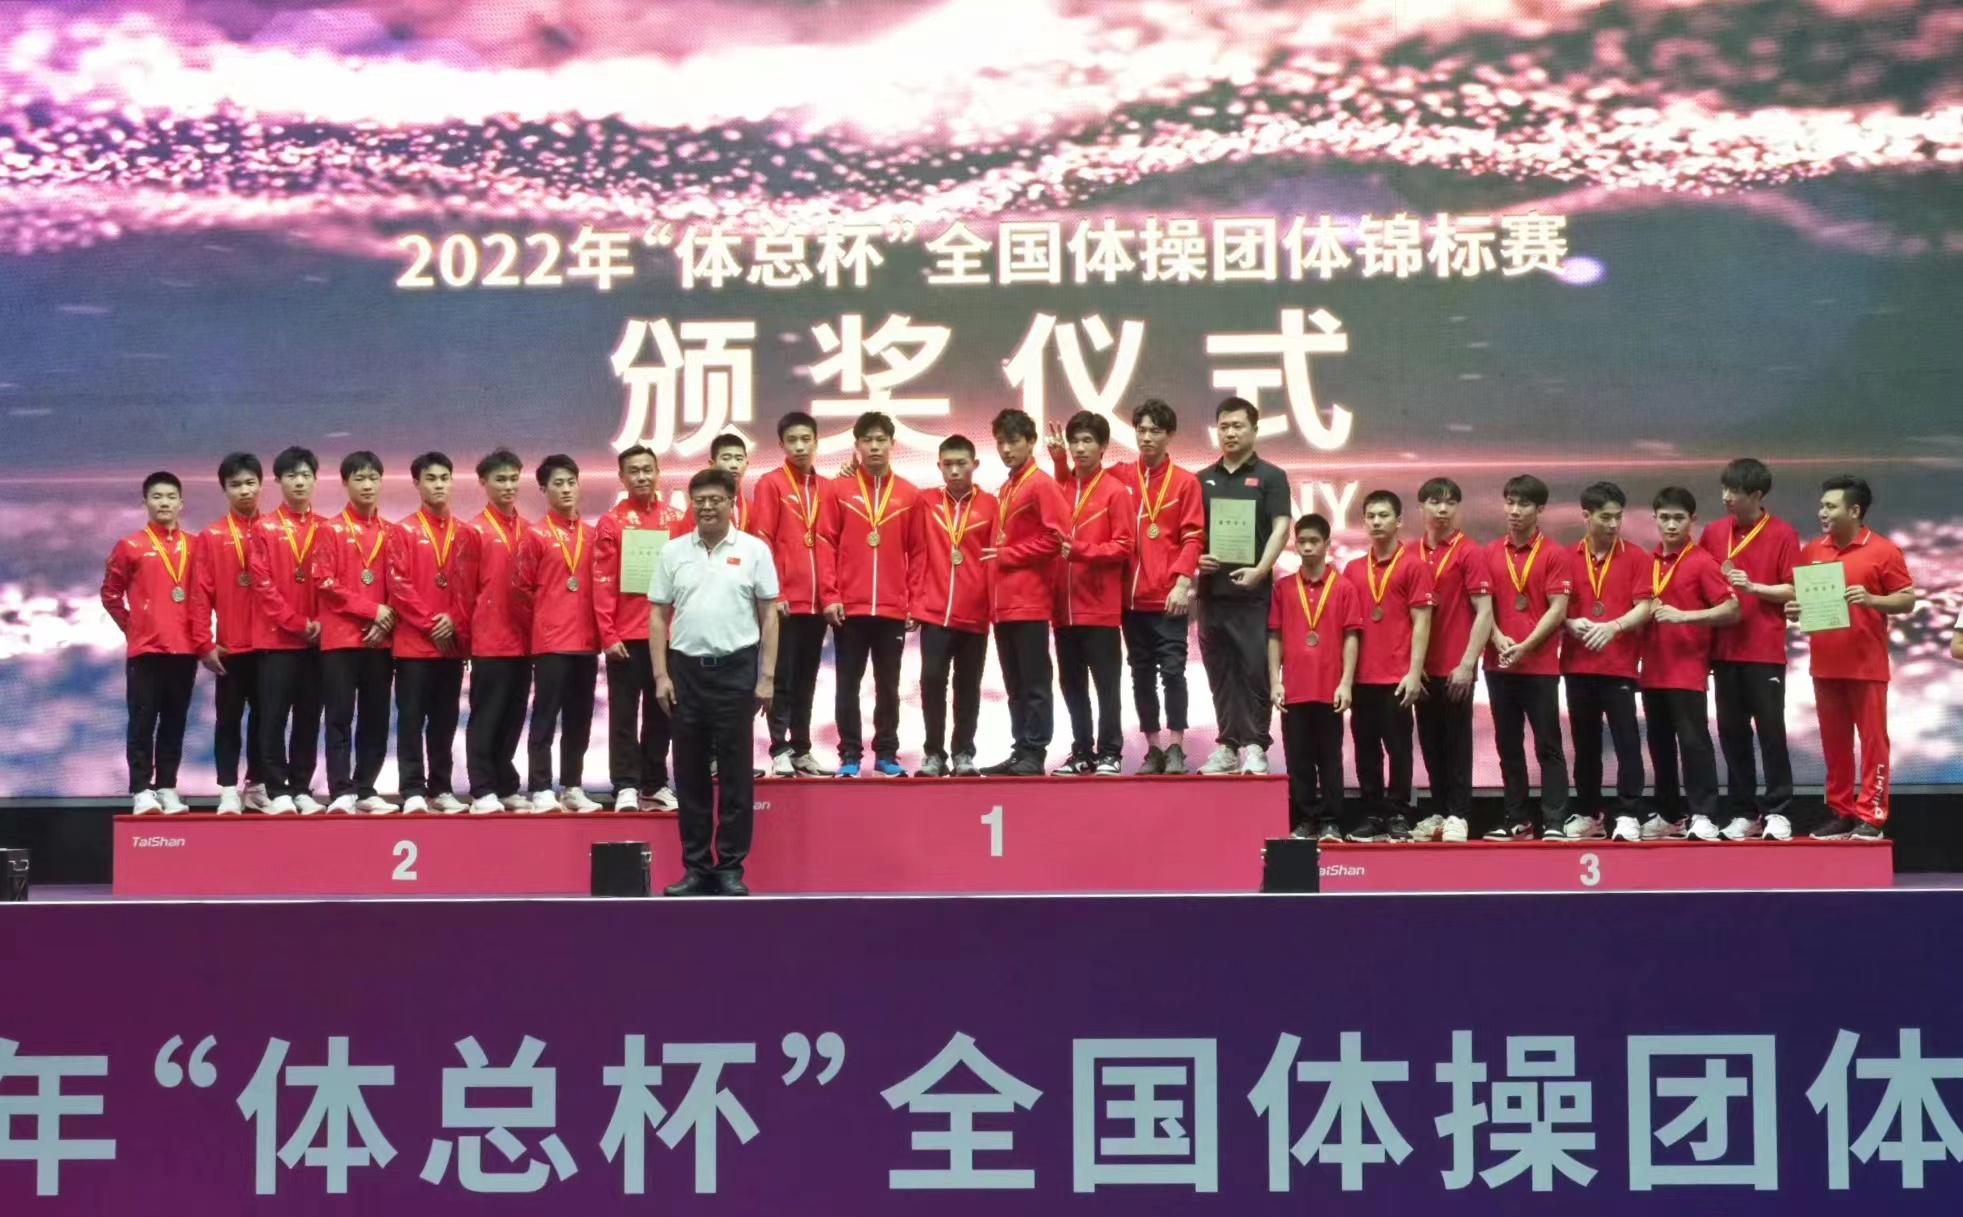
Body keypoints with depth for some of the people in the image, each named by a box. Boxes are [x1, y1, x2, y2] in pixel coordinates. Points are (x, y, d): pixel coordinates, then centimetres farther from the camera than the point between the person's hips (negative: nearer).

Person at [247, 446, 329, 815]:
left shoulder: (326, 530, 10)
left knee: (308, 718, 5)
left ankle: (301, 789, 11)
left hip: (317, 640, 3)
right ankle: (277, 791, 0)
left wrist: (321, 622, -7)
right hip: (275, 637, -3)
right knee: (274, 717, -3)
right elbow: (263, 583, -4)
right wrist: (295, 623, -10)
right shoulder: (264, 529, 2)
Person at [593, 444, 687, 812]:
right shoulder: (612, 522, -1)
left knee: (662, 712, 9)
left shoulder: (677, 519, 6)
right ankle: (626, 786, 4)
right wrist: (608, 635, -10)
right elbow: (603, 582, -5)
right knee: (624, 714, 1)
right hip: (626, 635, -3)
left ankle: (655, 784, 18)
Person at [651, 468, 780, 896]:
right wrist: (661, 675, 0)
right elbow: (658, 617, 7)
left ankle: (731, 867, 7)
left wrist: (767, 677, -4)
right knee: (690, 773, 6)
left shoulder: (754, 550, 1)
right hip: (685, 669, 2)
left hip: (735, 669, -2)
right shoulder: (672, 552, 6)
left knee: (735, 773, 1)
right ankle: (696, 866, 13)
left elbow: (769, 616, 1)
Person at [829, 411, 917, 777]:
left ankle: (887, 754, 14)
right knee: (848, 685, 3)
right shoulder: (839, 488, 3)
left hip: (893, 609, 1)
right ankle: (850, 755, 8)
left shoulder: (908, 494, 6)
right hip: (850, 607, -1)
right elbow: (827, 544, 1)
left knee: (888, 686, 7)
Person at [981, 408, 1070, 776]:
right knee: (1014, 685, 10)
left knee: (1034, 682, -5)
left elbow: (1055, 538, -15)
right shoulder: (1004, 490, 19)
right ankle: (1019, 751, 14)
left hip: (1029, 602, -9)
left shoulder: (1042, 484, -7)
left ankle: (1034, 755, -4)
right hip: (1004, 603, 9)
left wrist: (1008, 555, -11)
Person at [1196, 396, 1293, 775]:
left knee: (1255, 669, -5)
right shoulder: (1202, 479, 14)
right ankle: (1228, 745, 13)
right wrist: (1195, 558, -5)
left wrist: (1260, 570, -18)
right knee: (1220, 672, 7)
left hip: (1253, 591, -4)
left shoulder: (1270, 477, 3)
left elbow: (1280, 528, -5)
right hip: (1212, 589, 4)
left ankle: (1255, 746, -1)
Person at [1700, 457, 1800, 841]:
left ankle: (1777, 811, 4)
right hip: (1724, 648, 4)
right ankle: (1741, 812, 13)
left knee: (1771, 730, -2)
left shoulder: (1783, 534, -3)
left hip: (1765, 650, -4)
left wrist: (1752, 586, -17)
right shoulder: (1713, 532, 8)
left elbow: (1793, 591, -5)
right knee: (1732, 731, 6)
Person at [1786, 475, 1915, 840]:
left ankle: (1871, 816, 1)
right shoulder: (1811, 551, 9)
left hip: (1867, 665, -5)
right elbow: (1800, 597, 18)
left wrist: (1872, 600, -21)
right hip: (1825, 665, 5)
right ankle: (1840, 813, 15)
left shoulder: (1883, 550, -5)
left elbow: (1907, 600, -5)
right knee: (1834, 743, 9)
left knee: (1873, 739, -1)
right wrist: (1794, 611, -4)